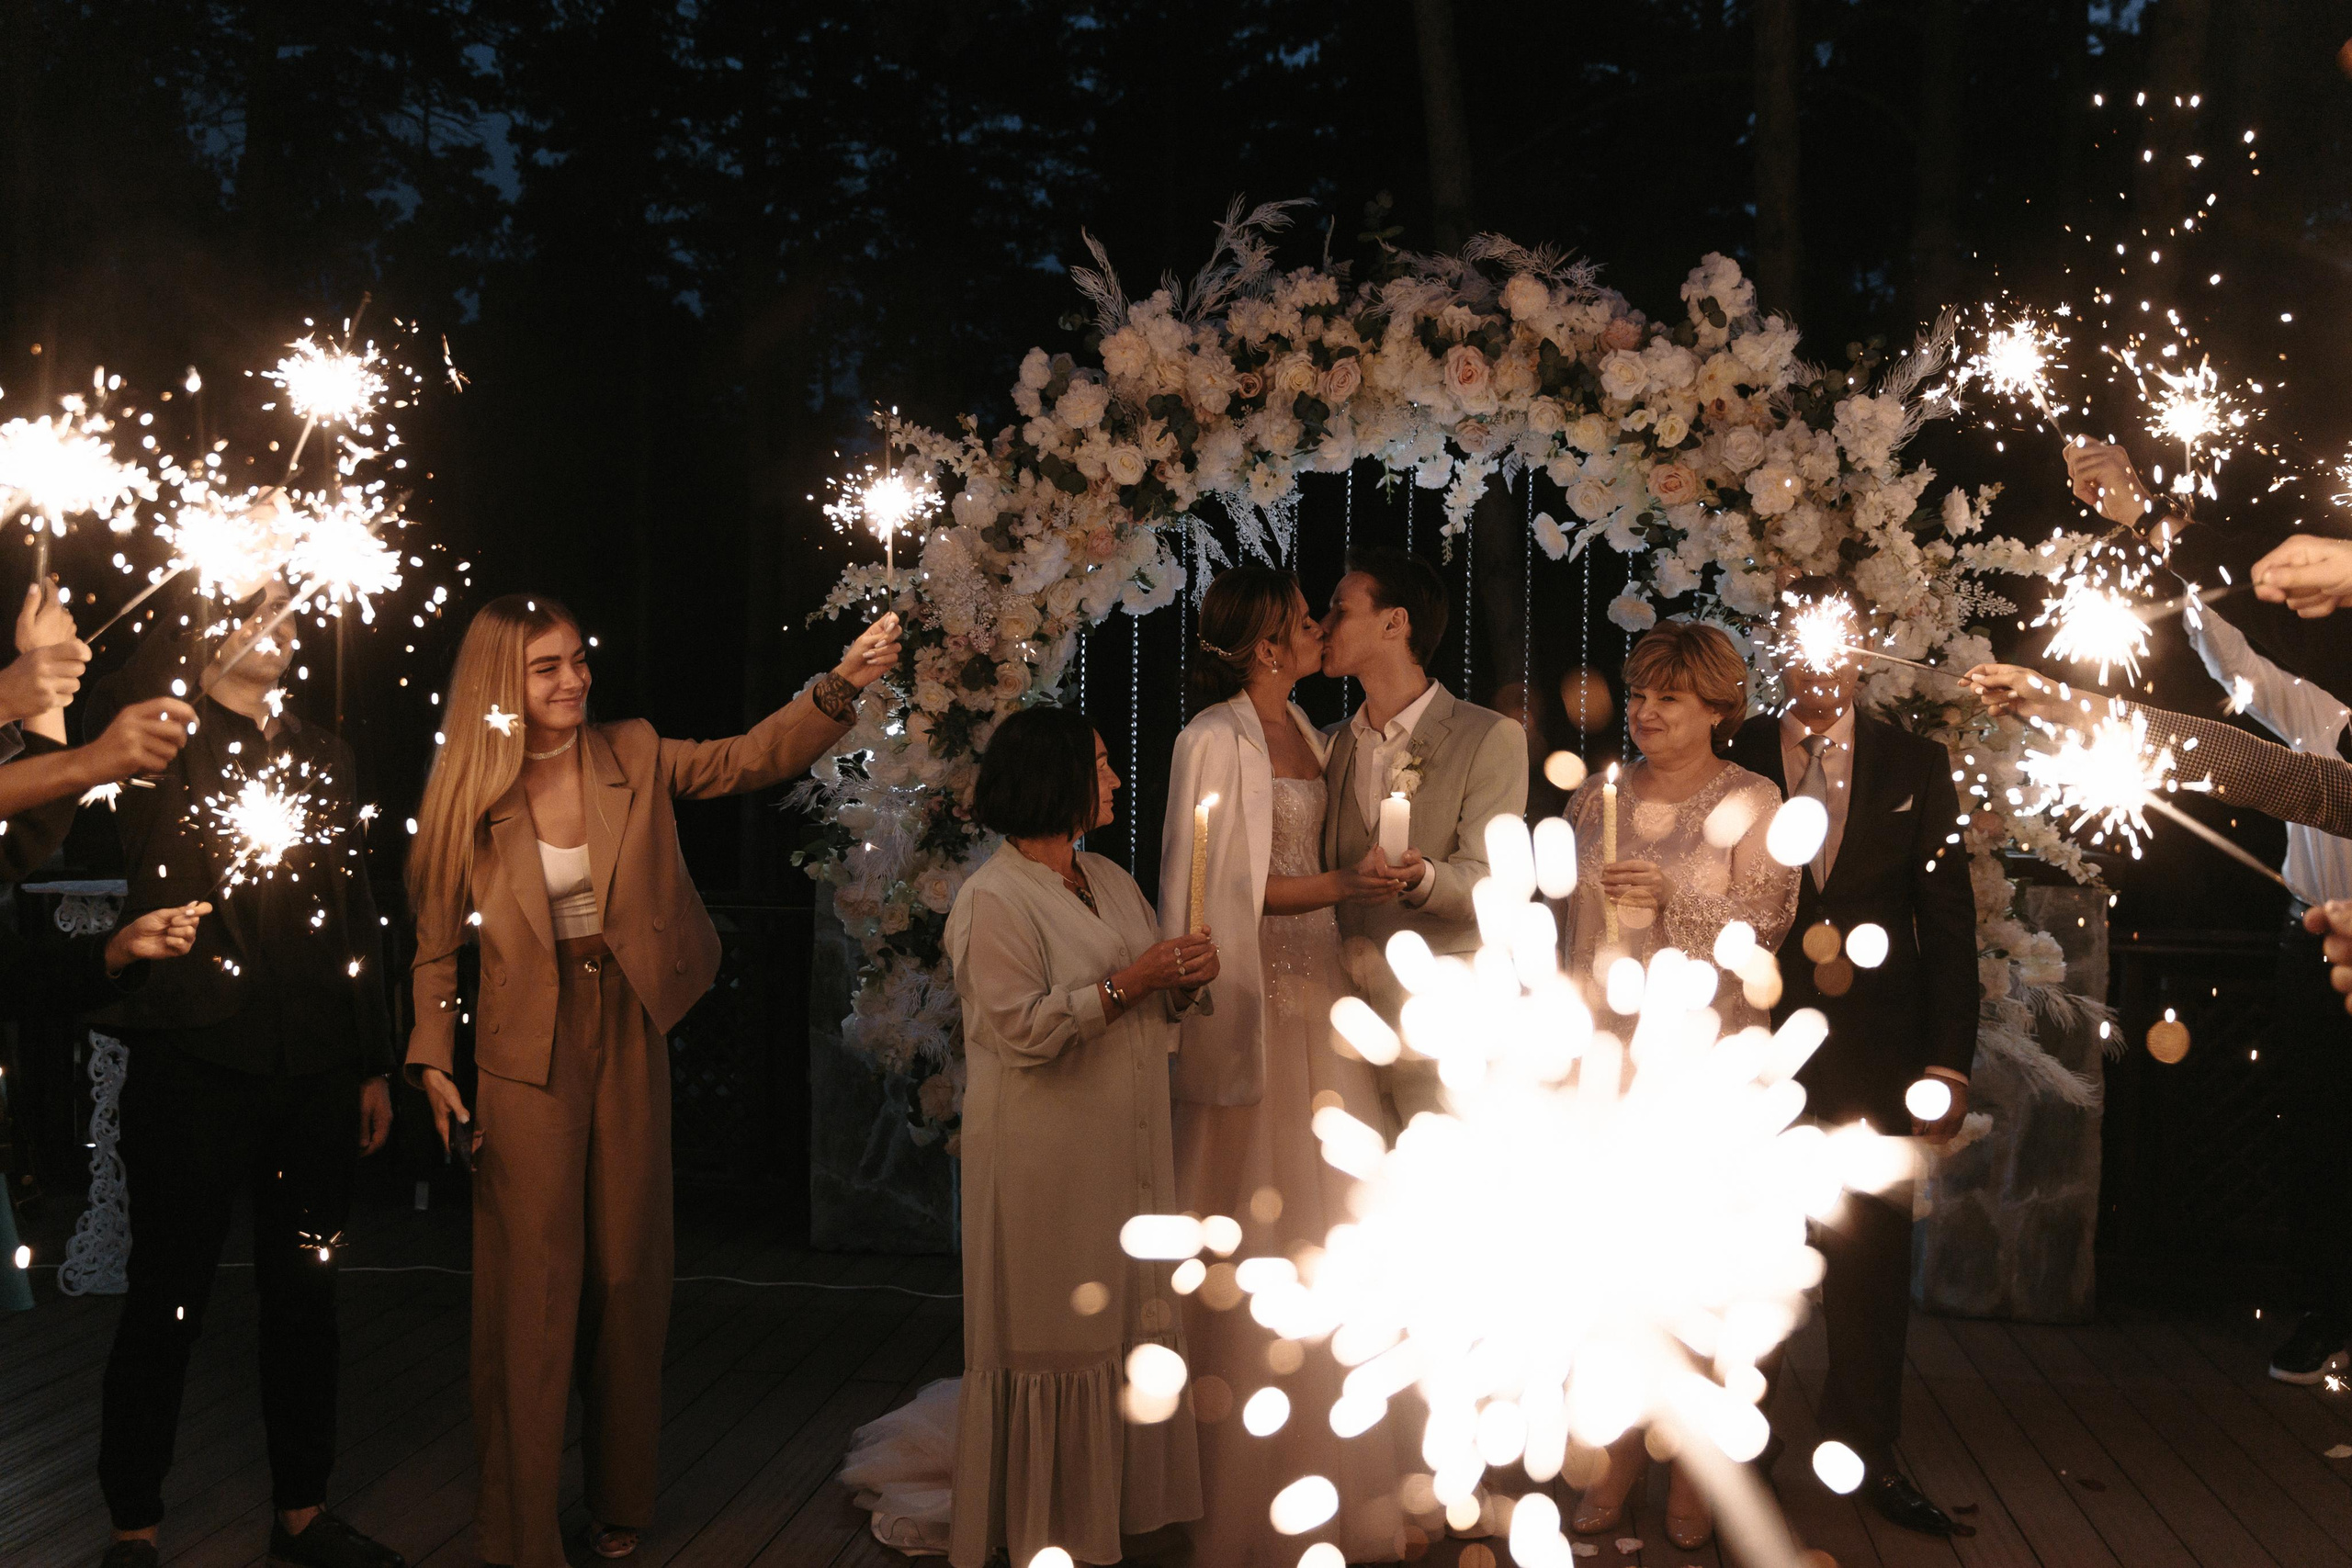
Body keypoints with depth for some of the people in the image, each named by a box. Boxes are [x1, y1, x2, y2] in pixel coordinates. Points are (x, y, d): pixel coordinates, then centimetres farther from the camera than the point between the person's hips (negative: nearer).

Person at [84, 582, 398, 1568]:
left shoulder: (324, 758, 15)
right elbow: (121, 704, -26)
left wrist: (375, 1062, 14)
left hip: (316, 1069, 5)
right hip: (195, 1060, -5)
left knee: (305, 1293, 13)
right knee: (167, 1299, 4)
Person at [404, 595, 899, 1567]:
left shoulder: (633, 758, -1)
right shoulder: (471, 794, -5)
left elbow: (754, 757, -11)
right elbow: (437, 942, 1)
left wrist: (840, 687, -27)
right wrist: (432, 1064, -6)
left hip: (629, 1039, 3)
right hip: (527, 1053, -2)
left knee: (629, 1271, 11)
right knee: (533, 1285, 0)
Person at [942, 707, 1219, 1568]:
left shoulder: (1112, 882, 13)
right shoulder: (993, 899, -11)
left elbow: (1162, 1000, 16)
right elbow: (1022, 1028, -20)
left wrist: (1191, 976, -5)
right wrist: (1126, 985, -21)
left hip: (1128, 1146, 7)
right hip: (1046, 1155, -7)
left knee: (1128, 1319, 11)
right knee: (1054, 1335, 2)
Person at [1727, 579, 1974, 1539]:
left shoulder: (1915, 766, 6)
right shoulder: (1734, 761, 4)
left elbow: (1948, 919, 5)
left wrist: (1950, 1062, -1)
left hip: (1873, 1044, 1)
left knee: (1872, 1252, 5)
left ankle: (1867, 1452, 18)